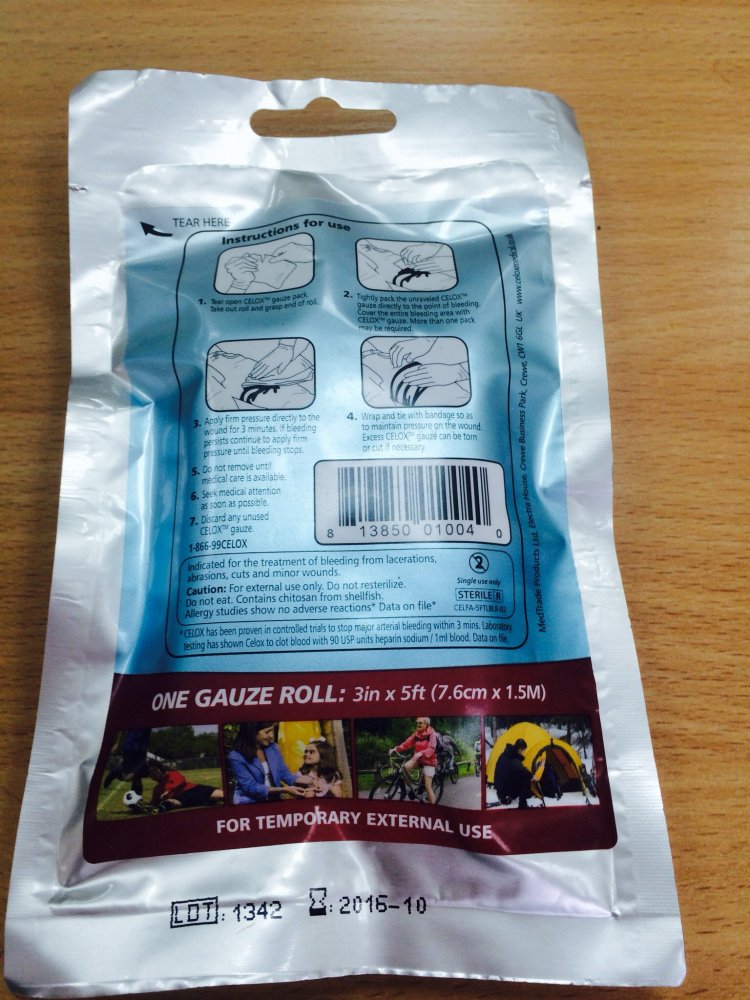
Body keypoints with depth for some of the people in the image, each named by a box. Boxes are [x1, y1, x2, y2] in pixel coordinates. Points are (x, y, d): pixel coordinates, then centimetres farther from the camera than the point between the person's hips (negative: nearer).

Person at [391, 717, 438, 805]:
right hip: (418, 758, 5)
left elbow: (431, 749, -30)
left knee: (428, 786, -9)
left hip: (428, 760, -5)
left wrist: (421, 753, -49)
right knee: (404, 767, -20)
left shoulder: (432, 734, -17)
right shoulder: (416, 734, 0)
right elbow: (407, 743, -10)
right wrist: (396, 749, -26)